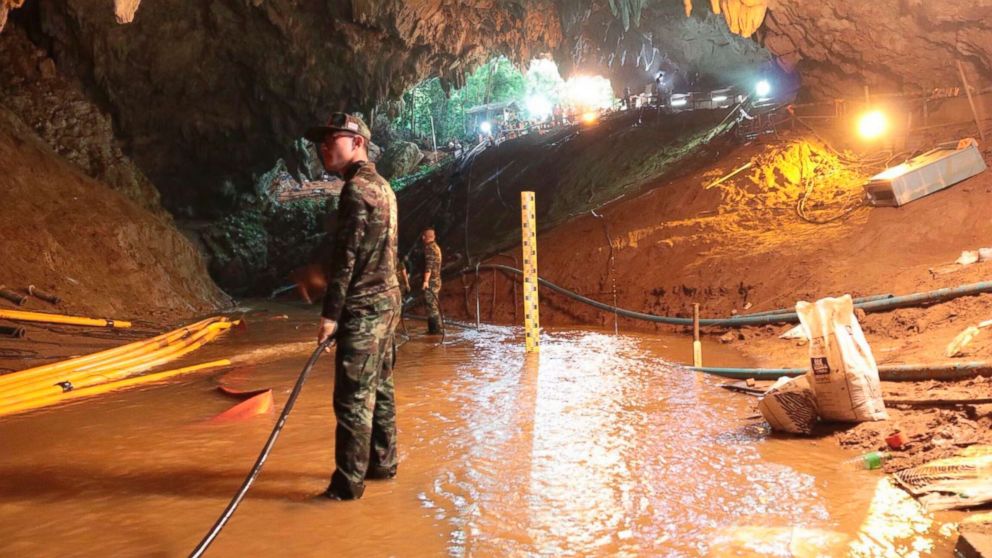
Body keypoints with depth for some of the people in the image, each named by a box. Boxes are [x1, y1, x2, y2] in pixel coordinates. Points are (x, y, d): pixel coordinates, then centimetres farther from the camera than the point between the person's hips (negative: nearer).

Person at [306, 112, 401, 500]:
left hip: (363, 308, -10)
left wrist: (330, 312, -17)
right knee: (380, 388, 16)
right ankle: (382, 464, 26)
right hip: (386, 301, 10)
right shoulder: (383, 186, 16)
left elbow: (346, 256, -19)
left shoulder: (356, 189, -14)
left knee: (353, 397, -5)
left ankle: (348, 483, 2)